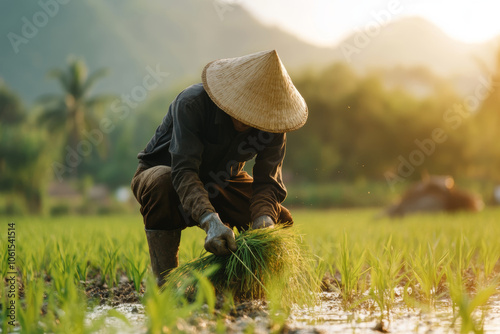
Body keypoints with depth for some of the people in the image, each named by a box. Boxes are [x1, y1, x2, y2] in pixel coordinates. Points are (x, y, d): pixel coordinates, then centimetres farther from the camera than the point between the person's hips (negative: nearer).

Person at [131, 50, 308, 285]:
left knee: (281, 222, -16)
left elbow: (268, 181, -23)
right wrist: (210, 221, -58)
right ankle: (165, 281, -28)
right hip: (165, 172, -4)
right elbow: (183, 171, -43)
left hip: (221, 183, 4)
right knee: (163, 182, -42)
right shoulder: (192, 103, -34)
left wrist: (264, 217, -46)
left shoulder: (272, 121, -19)